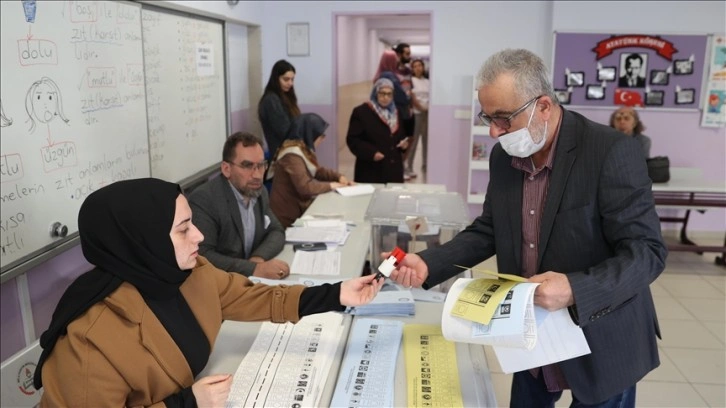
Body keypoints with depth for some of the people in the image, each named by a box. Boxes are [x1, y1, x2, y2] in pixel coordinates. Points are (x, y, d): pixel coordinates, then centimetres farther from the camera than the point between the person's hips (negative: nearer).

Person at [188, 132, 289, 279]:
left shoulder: (259, 191, 3)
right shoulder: (204, 199, -18)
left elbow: (276, 232, 9)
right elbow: (202, 256, -24)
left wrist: (259, 258, -10)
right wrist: (255, 269, -30)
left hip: (249, 281, 7)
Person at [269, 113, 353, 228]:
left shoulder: (303, 149, 8)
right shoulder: (292, 156, -22)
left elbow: (317, 170, 21)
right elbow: (305, 187, -29)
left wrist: (339, 176, 5)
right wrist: (329, 185, -15)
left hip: (298, 208, 9)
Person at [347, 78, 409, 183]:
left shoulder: (396, 113, 15)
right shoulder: (361, 112, -5)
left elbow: (401, 136, 24)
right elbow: (352, 139, -9)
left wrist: (404, 144, 0)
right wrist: (371, 153, -20)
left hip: (394, 169, 6)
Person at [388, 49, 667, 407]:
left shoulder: (612, 151, -21)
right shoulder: (503, 155, -3)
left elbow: (647, 252, -20)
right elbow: (489, 230, 7)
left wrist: (575, 290, -37)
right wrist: (428, 264, -8)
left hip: (600, 346, -5)